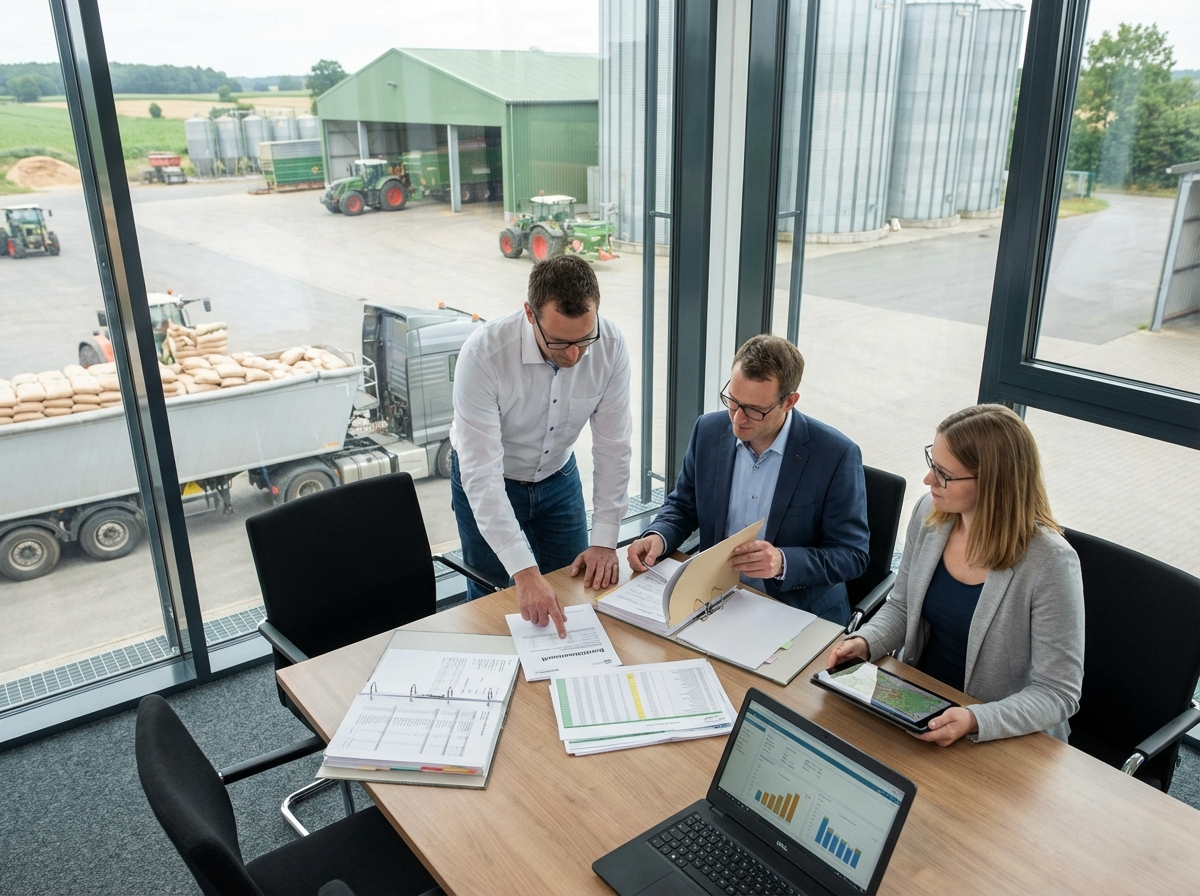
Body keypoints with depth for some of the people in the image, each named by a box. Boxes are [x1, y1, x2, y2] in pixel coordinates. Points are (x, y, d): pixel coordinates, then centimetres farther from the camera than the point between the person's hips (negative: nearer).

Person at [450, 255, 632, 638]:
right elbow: (481, 474, -35)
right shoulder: (483, 354, -34)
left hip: (559, 477, 3)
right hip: (487, 484, -3)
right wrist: (525, 572, -42)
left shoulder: (611, 345, -24)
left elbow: (613, 447, -15)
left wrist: (605, 541, -16)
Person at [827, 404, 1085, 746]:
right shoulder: (929, 512, -7)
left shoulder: (1049, 563, -23)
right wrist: (865, 642, -10)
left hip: (1003, 736, -5)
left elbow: (1057, 692, -17)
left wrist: (974, 721, -31)